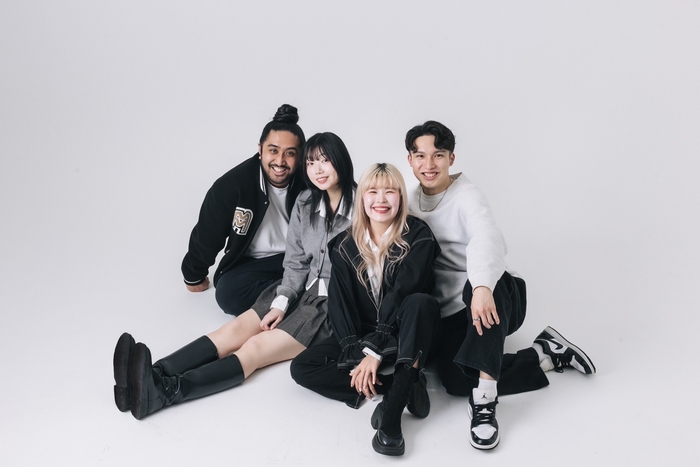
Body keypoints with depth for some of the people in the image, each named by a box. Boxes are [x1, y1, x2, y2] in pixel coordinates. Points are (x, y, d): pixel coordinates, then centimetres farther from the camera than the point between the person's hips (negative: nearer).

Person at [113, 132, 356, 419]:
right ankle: (153, 375, -33)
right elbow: (296, 262, 7)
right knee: (235, 329, -18)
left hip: (334, 308, -6)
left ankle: (164, 391, -41)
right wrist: (280, 304, -6)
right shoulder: (305, 203, 7)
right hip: (300, 291, 6)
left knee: (255, 347, -24)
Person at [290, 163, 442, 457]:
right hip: (363, 335, 4)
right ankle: (405, 387, -19)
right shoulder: (345, 245, -1)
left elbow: (402, 294, -21)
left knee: (421, 301, -36)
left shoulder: (417, 236, -11)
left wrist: (375, 351, -26)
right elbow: (340, 303, -7)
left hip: (407, 337, -3)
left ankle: (392, 412, -36)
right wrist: (356, 354, -21)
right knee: (302, 368, -15)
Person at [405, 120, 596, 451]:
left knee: (478, 286, -41)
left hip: (491, 299, -4)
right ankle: (546, 354, -5)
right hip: (450, 312, 5)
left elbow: (488, 241, -30)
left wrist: (482, 287, -49)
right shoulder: (412, 202, 11)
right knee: (455, 381, -22)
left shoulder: (466, 197, -9)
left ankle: (484, 402, -39)